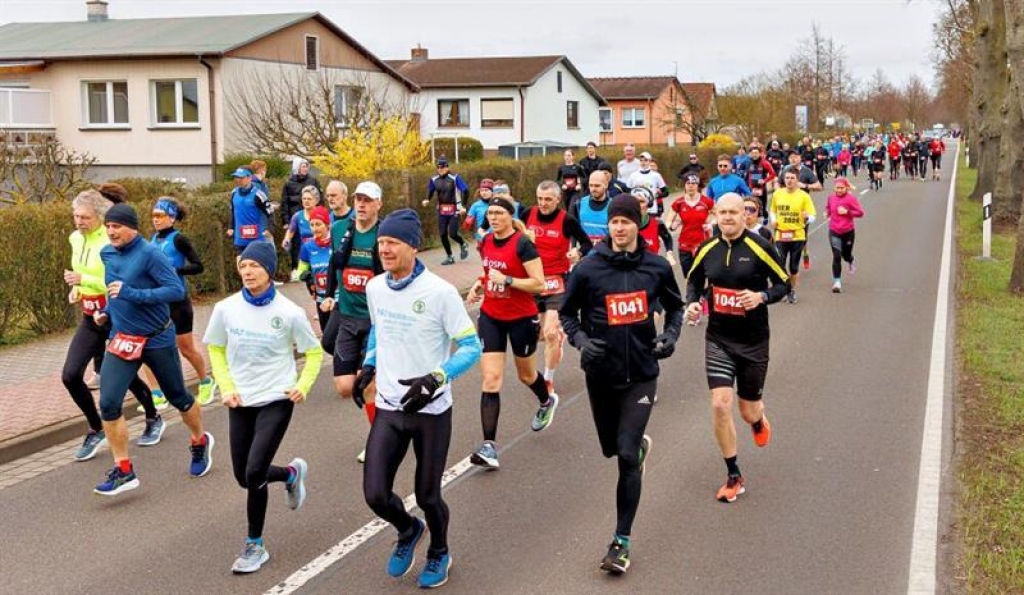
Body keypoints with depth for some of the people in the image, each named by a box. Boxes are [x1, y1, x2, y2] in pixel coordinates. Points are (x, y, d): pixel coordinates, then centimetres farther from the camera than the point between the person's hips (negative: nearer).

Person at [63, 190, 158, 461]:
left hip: (116, 317, -6)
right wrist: (76, 289, 6)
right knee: (70, 375, -6)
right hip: (91, 317, 6)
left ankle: (153, 419, 36)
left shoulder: (110, 242, -19)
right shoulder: (76, 239, 3)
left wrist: (84, 280, -30)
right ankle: (96, 430, 13)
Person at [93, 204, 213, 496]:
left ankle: (200, 442, 41)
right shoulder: (106, 254, 2)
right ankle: (123, 471, -1)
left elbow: (177, 290, -25)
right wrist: (108, 309, 12)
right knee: (108, 403, -9)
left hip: (157, 339, -5)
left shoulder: (149, 254, -18)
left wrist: (132, 293, -31)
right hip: (122, 339, 5)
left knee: (179, 398, 13)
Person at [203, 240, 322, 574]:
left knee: (254, 474, -15)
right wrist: (226, 388, -2)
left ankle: (255, 546, 7)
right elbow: (216, 350, 10)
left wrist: (303, 386, -12)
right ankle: (292, 473, 42)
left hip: (276, 401, -4)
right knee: (244, 477, 10)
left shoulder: (289, 312, -12)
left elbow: (314, 352, 1)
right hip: (240, 403, 4)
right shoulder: (226, 308, -5)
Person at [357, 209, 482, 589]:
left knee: (427, 495, 8)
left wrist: (435, 379, -27)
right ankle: (408, 531, 32)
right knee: (375, 494, -4)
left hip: (431, 411, -4)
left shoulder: (439, 291, -17)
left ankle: (439, 554, 40)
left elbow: (471, 346, -14)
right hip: (388, 408, 4)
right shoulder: (374, 288, 1)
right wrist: (369, 366, 12)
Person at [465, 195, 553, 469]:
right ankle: (490, 446, -11)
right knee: (490, 379, -7)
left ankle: (547, 402, 54)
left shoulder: (523, 244, -17)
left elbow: (539, 284, -20)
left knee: (526, 374, 18)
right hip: (490, 317, 5)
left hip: (521, 318, -4)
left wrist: (507, 280, -26)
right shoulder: (486, 242, 2)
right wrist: (479, 285, 2)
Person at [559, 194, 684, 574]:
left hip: (641, 373, -1)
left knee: (627, 456, -10)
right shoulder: (588, 268, -8)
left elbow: (674, 306, 13)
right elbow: (567, 313, 3)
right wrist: (580, 340, -16)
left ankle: (622, 540, 2)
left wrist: (671, 335, -6)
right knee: (611, 448, 18)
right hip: (602, 373, 2)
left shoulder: (656, 267, -4)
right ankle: (640, 443, 57)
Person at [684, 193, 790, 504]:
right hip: (718, 339, 2)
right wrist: (692, 303, -4)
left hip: (753, 341, -2)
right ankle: (733, 477, 4)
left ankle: (758, 421, 52)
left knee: (748, 410, 10)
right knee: (720, 405, -12)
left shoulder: (760, 247, -11)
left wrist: (762, 296, -23)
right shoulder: (707, 249, -1)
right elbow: (694, 280, 16)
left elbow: (783, 283, -3)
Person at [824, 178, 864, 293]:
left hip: (848, 231, -1)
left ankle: (851, 263, 55)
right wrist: (827, 212, 1)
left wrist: (847, 211, -20)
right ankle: (837, 282, -4)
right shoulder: (831, 198, 0)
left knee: (846, 254, 16)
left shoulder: (851, 198, -11)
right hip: (834, 232, 1)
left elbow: (860, 212, -11)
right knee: (836, 257, -8)